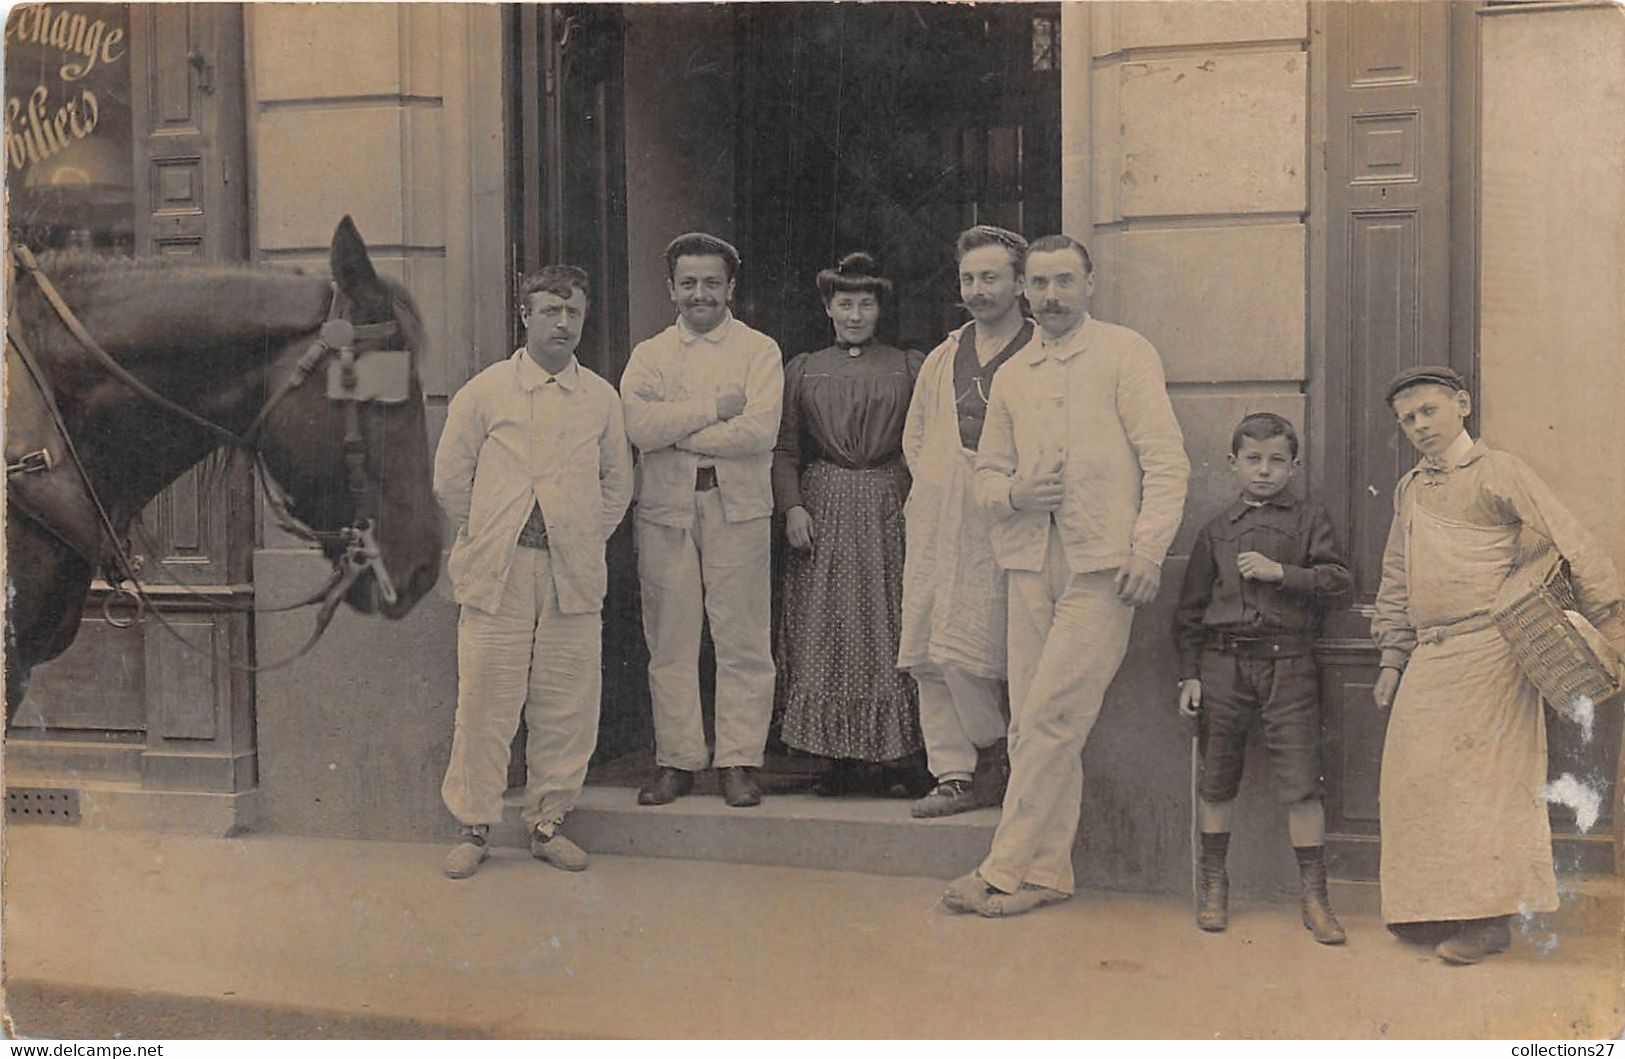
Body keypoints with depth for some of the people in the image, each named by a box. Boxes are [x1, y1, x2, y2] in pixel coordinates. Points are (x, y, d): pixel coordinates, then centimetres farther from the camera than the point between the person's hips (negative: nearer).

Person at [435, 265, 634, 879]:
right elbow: (450, 478, 8)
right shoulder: (485, 391, 3)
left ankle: (548, 822, 18)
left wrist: (586, 542, 10)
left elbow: (617, 483, 18)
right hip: (497, 574, -2)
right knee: (485, 702, -1)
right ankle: (474, 827, 12)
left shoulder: (602, 398, 9)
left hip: (573, 575, 2)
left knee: (567, 705, 4)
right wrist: (487, 538, 5)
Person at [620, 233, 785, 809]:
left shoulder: (759, 351, 6)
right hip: (665, 508, 2)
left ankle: (739, 761, 7)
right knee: (670, 642, 4)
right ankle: (676, 761, 13)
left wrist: (675, 432, -8)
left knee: (742, 641, -1)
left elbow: (759, 431, -10)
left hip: (737, 508, -2)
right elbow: (636, 425, -6)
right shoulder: (648, 355, 13)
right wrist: (713, 408, -10)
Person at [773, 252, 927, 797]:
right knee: (826, 632, -1)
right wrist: (792, 506, -5)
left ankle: (895, 754, 3)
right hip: (824, 510, 1)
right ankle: (841, 756, 5)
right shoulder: (802, 370, 12)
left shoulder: (909, 367, 9)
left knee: (890, 629, -3)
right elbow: (784, 449, 8)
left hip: (889, 507, -1)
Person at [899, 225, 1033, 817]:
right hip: (932, 523, 6)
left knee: (961, 650, -13)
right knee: (927, 658, 3)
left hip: (995, 525, -6)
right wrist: (934, 486, 14)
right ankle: (955, 774, 12)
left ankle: (997, 758, 9)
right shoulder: (942, 359, 18)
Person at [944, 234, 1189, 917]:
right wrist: (1013, 493, -2)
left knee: (1051, 720, -9)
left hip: (1102, 565, -5)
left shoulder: (1125, 354, 3)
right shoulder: (1011, 377, 18)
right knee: (1031, 725, 4)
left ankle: (1005, 869, -3)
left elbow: (1166, 461, -2)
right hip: (1031, 560, 5)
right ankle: (1046, 873, 13)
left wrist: (1148, 551, -13)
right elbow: (988, 471, 22)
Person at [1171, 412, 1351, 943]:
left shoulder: (1310, 520, 8)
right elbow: (1191, 607, 11)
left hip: (1288, 664, -2)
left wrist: (1281, 572, -14)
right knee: (1217, 780, 8)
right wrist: (1188, 675, 6)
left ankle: (1314, 894, 4)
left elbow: (1337, 578, -3)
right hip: (1223, 664, 2)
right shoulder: (1217, 529, 11)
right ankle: (1213, 884, 21)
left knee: (1301, 783, -5)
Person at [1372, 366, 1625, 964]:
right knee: (1416, 779, 5)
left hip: (1488, 650, -7)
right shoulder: (1409, 490, 18)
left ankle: (1489, 918, 3)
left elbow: (1574, 549, -5)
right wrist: (1393, 658, 19)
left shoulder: (1498, 473, -2)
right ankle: (1436, 908, 17)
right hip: (1427, 660, 7)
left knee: (1484, 779, -5)